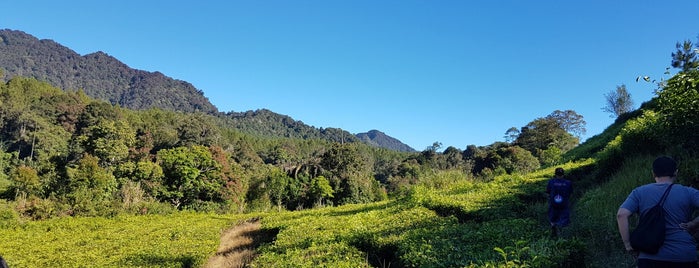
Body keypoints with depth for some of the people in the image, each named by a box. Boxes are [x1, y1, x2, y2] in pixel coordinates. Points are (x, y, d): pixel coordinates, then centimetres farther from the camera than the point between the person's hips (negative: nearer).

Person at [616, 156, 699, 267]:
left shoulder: (639, 192, 2)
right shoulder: (688, 193, 2)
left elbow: (621, 215, -11)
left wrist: (628, 245, -6)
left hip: (650, 257, 0)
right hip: (684, 257, 1)